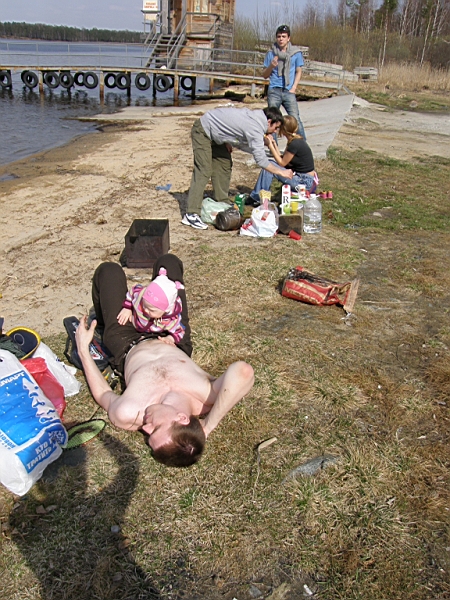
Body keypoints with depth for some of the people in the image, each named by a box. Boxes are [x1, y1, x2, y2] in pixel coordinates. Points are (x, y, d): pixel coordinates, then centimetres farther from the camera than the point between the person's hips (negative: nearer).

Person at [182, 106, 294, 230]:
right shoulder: (255, 129, -26)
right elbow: (260, 160, -27)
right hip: (202, 131, -10)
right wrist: (281, 172, -21)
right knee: (203, 171, -17)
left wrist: (227, 142, 1)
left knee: (225, 165, 11)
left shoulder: (253, 115, 0)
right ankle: (191, 215, -20)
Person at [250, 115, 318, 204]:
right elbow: (283, 159, 8)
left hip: (304, 182, -10)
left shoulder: (295, 144, -21)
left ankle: (257, 198, -2)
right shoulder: (296, 140, 8)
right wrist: (274, 144, 5)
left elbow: (282, 163, -12)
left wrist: (270, 145, -10)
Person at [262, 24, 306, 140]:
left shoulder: (296, 53, 6)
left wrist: (293, 88, -2)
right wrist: (271, 66, -9)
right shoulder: (271, 53, 7)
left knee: (295, 119, -11)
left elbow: (298, 72, 12)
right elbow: (265, 75, 11)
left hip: (288, 91, -1)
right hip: (274, 91, 1)